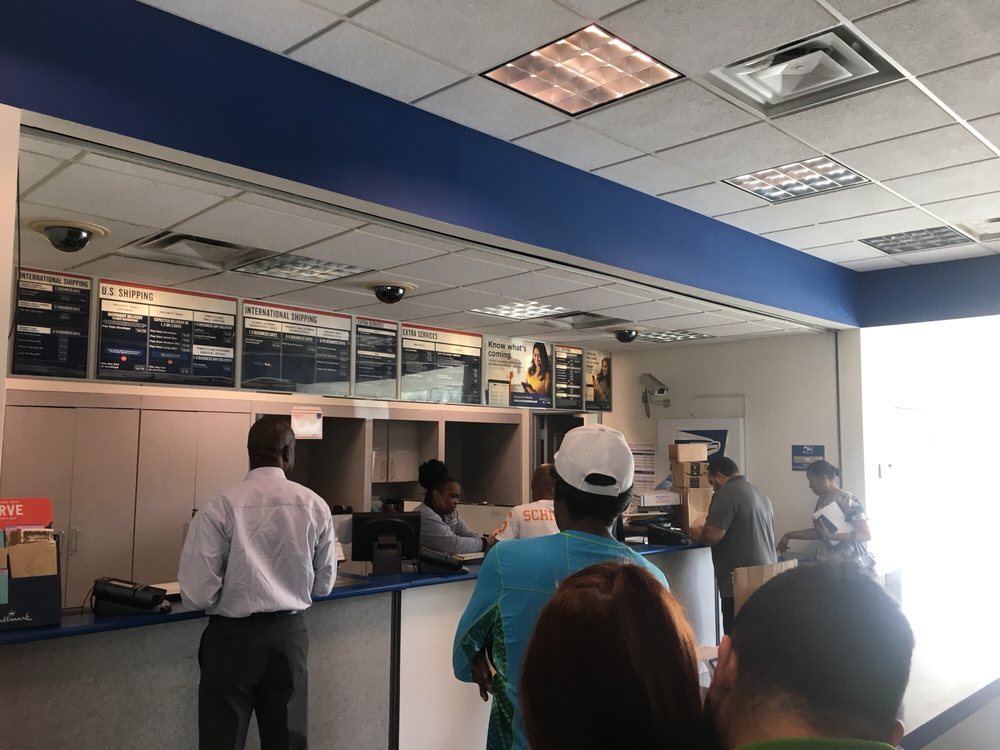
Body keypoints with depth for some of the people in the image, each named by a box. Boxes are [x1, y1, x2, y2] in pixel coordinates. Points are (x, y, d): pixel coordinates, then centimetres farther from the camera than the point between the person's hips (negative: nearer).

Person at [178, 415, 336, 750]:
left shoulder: (219, 508, -14)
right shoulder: (315, 506, -6)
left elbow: (197, 594, -15)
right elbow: (323, 585, 4)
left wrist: (233, 595, 7)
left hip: (233, 637, -2)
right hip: (290, 634, 3)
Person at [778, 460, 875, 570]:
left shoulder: (848, 500, -14)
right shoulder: (821, 500, 8)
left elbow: (866, 534, -17)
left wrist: (830, 536, -24)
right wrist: (789, 535, 14)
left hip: (850, 564, -6)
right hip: (826, 562, 6)